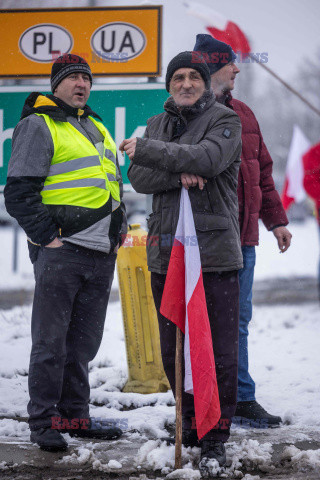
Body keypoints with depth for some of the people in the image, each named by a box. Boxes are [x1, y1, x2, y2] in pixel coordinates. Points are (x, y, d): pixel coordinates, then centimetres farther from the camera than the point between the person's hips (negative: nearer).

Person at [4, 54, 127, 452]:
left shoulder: (96, 127, 21)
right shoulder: (38, 126, -3)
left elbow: (114, 185, 30)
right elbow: (19, 194, -9)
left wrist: (118, 228, 17)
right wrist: (47, 236, -13)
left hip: (101, 254, 7)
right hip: (61, 251, -7)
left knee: (83, 343, 11)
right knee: (51, 342, -5)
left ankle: (75, 416, 18)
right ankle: (43, 423, 1)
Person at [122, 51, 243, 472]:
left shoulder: (224, 120, -2)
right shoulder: (158, 124, 15)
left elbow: (207, 158, -21)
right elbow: (137, 177, 3)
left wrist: (145, 150, -13)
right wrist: (177, 174, -16)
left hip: (214, 252, -5)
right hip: (166, 252, 5)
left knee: (220, 350, -4)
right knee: (173, 350, 10)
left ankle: (215, 439, 4)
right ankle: (191, 423, 25)